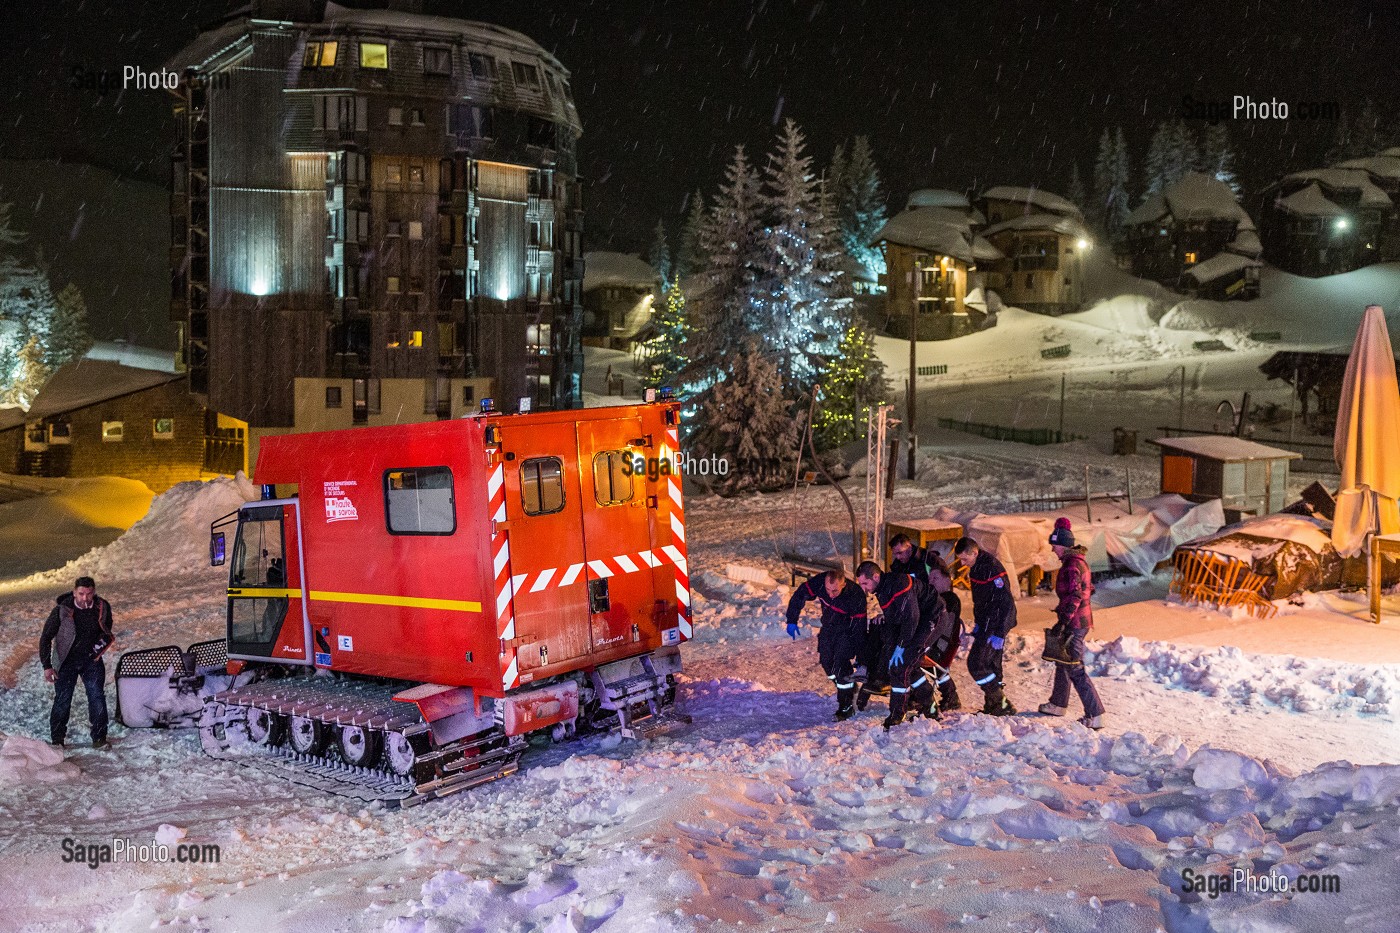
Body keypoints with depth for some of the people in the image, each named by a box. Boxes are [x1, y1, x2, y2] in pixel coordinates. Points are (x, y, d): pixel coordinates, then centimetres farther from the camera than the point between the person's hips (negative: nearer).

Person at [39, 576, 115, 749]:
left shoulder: (102, 608, -10)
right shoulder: (62, 610, -19)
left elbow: (107, 630, 12)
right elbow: (46, 638, -9)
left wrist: (101, 644, -5)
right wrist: (47, 666, -11)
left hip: (92, 659, 2)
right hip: (66, 661, -2)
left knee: (97, 698, -3)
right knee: (62, 701, 1)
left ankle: (99, 739, 6)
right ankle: (57, 740, 16)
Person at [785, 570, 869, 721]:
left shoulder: (856, 596, -35)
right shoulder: (819, 582, -27)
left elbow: (858, 627, -24)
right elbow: (799, 596, -11)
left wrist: (858, 653, -20)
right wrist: (792, 621, -13)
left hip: (847, 630, -5)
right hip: (828, 626, 5)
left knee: (841, 665, -15)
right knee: (826, 661, 6)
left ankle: (846, 707, -4)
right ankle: (848, 689, 29)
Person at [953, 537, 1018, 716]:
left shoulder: (992, 568, -22)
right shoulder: (976, 566, 9)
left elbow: (1006, 602, -24)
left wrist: (999, 634, -24)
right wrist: (977, 623, 22)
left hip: (996, 623, -10)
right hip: (986, 623, 10)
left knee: (976, 663, -11)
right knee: (991, 664, 13)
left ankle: (1001, 703, -7)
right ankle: (992, 706, 20)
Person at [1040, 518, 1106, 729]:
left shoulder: (1071, 565, -20)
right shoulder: (1078, 560, 11)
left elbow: (1074, 597, -28)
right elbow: (1088, 588, 22)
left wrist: (1062, 622, -28)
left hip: (1074, 624, -11)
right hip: (1081, 619, 11)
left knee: (1075, 669, -8)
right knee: (1062, 661, 23)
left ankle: (1095, 716, -8)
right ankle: (1058, 704, 38)